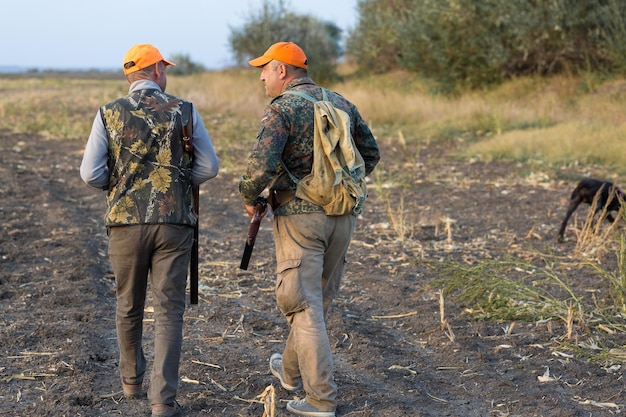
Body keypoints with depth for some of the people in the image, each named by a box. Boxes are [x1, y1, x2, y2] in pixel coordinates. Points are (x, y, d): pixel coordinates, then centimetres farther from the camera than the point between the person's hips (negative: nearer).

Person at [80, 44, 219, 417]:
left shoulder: (109, 114, 0)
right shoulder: (184, 111, 0)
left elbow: (91, 173, -5)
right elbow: (210, 167, 1)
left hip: (126, 221, 1)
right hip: (174, 223, -1)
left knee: (129, 306, 18)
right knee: (169, 310, 2)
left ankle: (132, 382, 35)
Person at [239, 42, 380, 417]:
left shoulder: (281, 110, -11)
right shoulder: (341, 104, 10)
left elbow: (263, 165, -23)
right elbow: (371, 154, 17)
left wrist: (249, 197, -5)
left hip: (300, 216, -7)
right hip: (343, 216, 7)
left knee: (304, 306, -1)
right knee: (319, 300, 19)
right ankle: (291, 370, 37)